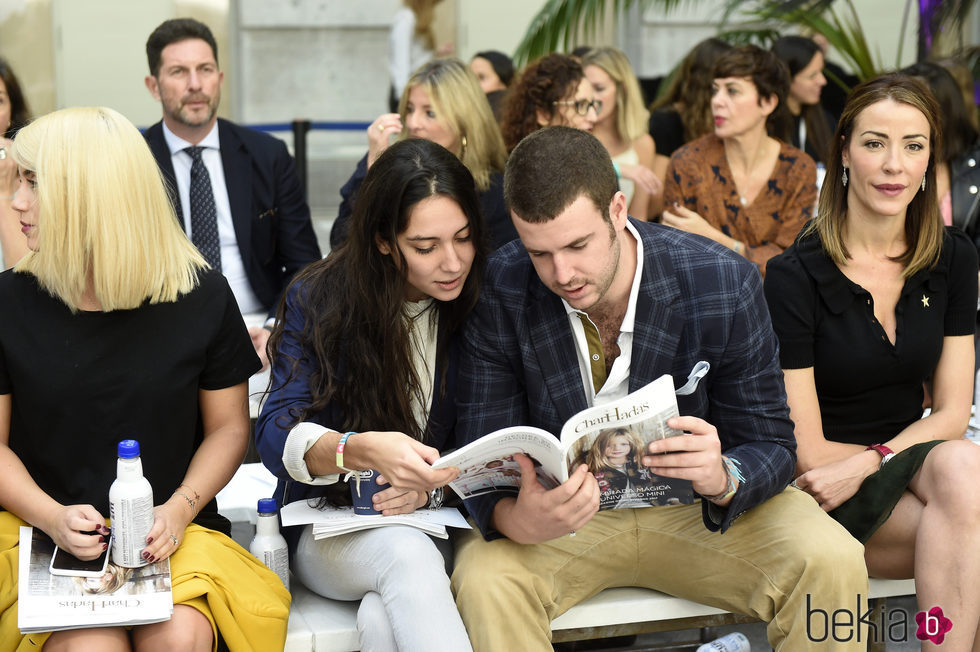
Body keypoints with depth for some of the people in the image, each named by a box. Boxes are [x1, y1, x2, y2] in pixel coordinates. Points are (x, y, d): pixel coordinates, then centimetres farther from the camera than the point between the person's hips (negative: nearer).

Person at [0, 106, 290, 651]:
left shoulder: (202, 297, -2)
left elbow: (229, 427, 6)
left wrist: (178, 510, -10)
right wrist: (54, 518, -12)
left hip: (171, 529, 0)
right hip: (44, 531, 0)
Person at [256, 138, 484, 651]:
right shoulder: (317, 301, -8)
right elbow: (276, 435, -17)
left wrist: (429, 485, -20)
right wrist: (364, 451, -38)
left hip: (433, 524, 0)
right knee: (407, 554, -36)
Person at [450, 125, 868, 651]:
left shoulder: (725, 285, -16)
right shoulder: (499, 294, -15)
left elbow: (770, 447, -9)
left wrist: (723, 478, -35)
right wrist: (515, 521, -35)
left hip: (694, 506, 1)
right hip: (558, 511, 0)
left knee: (832, 563, -23)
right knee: (483, 580, -32)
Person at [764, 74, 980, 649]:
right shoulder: (795, 276, -13)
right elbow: (807, 450, -11)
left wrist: (866, 463, -15)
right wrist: (915, 457, -8)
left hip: (922, 455, 4)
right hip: (823, 493, -4)